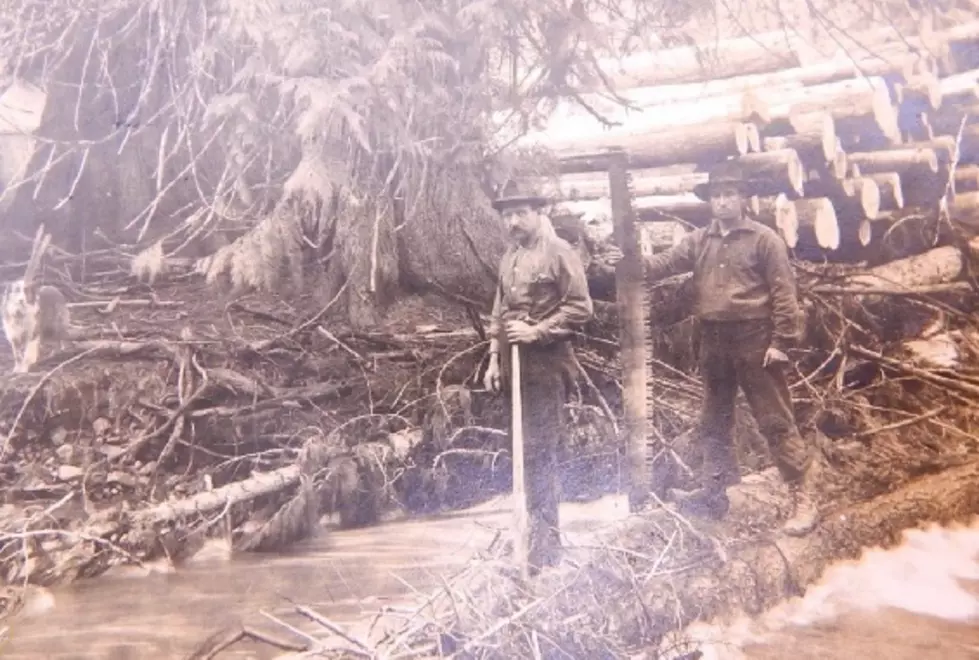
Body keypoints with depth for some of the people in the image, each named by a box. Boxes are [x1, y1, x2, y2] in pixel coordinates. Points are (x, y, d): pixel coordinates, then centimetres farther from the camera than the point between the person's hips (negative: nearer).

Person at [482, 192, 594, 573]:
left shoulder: (559, 253, -5)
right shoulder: (509, 258, 16)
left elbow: (580, 308, -10)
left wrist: (537, 332, -18)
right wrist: (494, 359, 12)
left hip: (547, 366, -7)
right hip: (516, 366, 7)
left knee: (539, 452, -6)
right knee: (527, 451, 12)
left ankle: (544, 543, 2)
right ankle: (541, 534, 24)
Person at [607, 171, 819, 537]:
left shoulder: (764, 239, -4)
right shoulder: (699, 241, 10)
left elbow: (784, 292, -8)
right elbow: (667, 262, -2)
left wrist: (781, 341, -14)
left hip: (754, 339, -5)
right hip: (713, 341, 5)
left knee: (776, 422, -2)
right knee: (714, 422, 14)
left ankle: (804, 500, 7)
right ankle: (712, 492, 26)